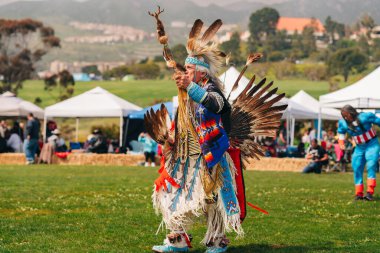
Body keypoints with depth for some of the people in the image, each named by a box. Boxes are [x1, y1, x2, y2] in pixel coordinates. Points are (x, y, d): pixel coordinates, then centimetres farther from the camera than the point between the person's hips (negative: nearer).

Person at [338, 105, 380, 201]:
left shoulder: (364, 117, -20)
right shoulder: (343, 123, -6)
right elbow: (341, 132, 16)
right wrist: (341, 143, 2)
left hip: (372, 144, -5)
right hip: (359, 147, 5)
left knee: (371, 166, -19)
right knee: (357, 169, 0)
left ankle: (370, 192, -24)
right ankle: (359, 194, 9)